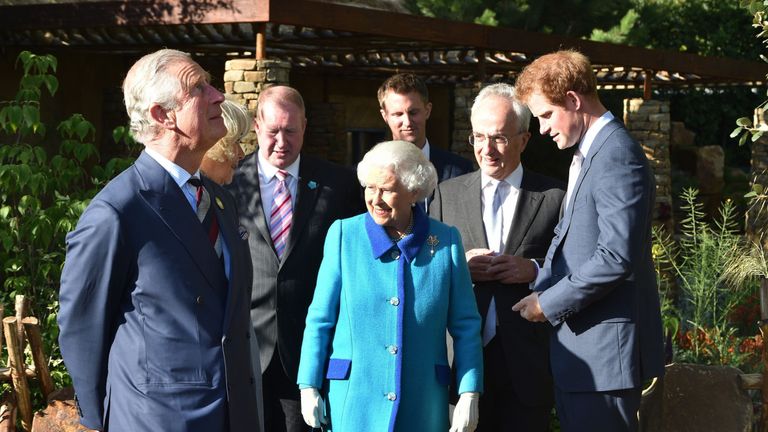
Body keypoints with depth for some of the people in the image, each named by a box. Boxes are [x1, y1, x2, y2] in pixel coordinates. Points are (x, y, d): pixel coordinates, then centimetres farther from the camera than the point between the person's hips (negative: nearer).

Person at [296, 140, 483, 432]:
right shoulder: (344, 235, 0)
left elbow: (465, 326, 3)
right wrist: (309, 386, -2)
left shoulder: (446, 242, 1)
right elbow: (319, 320, 2)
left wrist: (470, 394, -4)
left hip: (422, 407, 1)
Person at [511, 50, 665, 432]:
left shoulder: (617, 155, -15)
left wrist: (549, 303, -14)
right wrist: (540, 285, 3)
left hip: (604, 347, -10)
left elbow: (616, 257, -22)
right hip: (578, 345, 10)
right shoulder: (586, 154, 17)